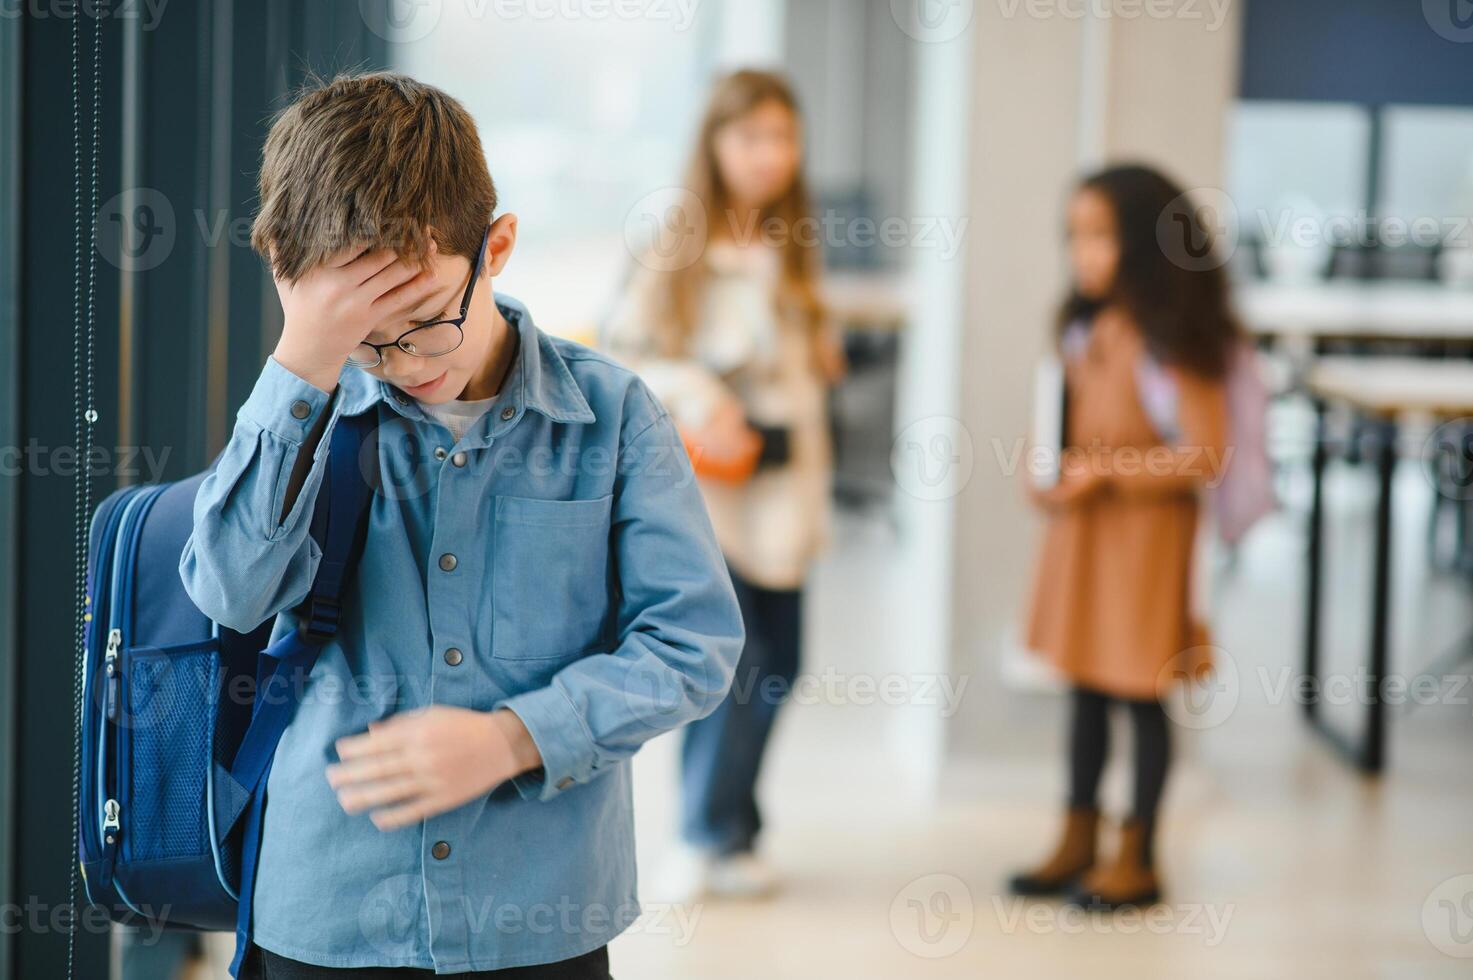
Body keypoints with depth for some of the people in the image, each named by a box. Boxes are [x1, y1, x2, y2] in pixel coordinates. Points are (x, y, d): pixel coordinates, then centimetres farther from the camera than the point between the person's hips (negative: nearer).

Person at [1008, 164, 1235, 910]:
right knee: (1086, 687, 14)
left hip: (1146, 534, -7)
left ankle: (1137, 857, 14)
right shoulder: (1084, 330, 7)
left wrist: (1105, 472, -21)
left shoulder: (1171, 342, -16)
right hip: (1080, 529, 7)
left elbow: (1206, 455, -20)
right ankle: (1078, 842, 25)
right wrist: (1049, 472, 0)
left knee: (1141, 693, 3)